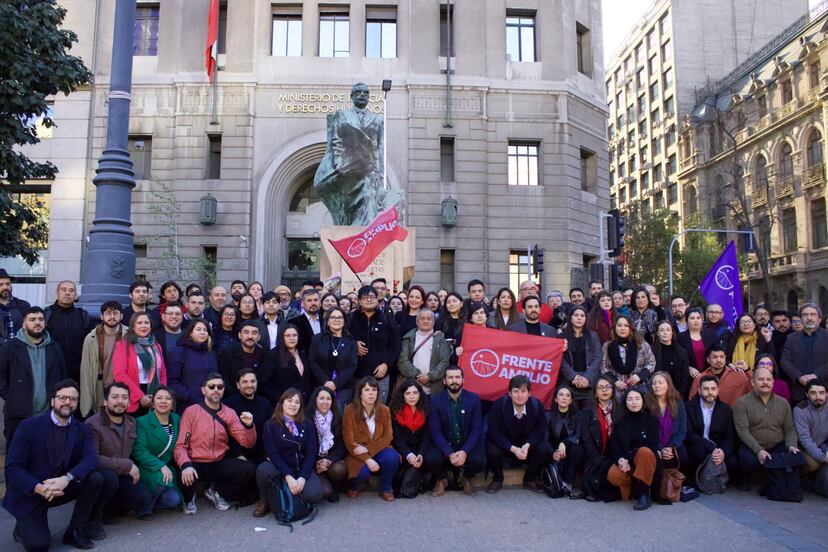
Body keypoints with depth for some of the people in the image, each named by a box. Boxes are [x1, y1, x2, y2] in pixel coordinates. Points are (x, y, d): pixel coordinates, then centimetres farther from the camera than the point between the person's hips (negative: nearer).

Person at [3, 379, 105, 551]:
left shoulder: (82, 429, -2)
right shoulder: (29, 425, -13)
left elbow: (91, 459, -18)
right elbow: (12, 467, -16)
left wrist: (66, 478, -37)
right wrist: (38, 487, -31)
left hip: (62, 487, 4)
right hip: (29, 493, -4)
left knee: (95, 478, -23)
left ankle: (75, 530, -3)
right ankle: (24, 525, 15)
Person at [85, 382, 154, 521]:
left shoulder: (131, 422, 5)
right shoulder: (93, 425, -20)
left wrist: (133, 469, -2)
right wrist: (127, 465, -27)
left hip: (121, 475, 6)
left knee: (144, 500, -13)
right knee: (109, 477, -38)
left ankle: (109, 507, 15)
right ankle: (94, 512, -10)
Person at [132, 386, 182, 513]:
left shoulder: (177, 420, 6)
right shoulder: (142, 422, -8)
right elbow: (139, 451, -18)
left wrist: (167, 468, -4)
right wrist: (160, 466, -28)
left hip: (167, 469, 5)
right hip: (146, 469, -4)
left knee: (174, 500, -16)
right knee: (161, 478, -33)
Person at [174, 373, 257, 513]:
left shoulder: (229, 413, 2)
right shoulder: (191, 411, -7)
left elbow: (247, 443, -1)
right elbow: (180, 445, -11)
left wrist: (249, 426, -21)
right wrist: (186, 465, -31)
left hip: (220, 464, 3)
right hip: (196, 464, -3)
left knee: (249, 470, -19)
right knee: (186, 477, -35)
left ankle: (216, 492, 10)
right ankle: (189, 498, 5)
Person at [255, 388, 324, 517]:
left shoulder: (307, 424, 2)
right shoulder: (271, 424, -4)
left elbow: (311, 452, -3)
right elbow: (273, 453, -12)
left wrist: (302, 477, -17)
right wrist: (288, 477, -23)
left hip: (302, 467, 2)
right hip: (280, 467, -1)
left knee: (315, 495, -26)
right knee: (263, 469, -34)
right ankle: (264, 502, -4)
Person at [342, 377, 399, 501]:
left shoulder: (384, 410, -2)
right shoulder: (350, 410, -12)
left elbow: (388, 437, -4)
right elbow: (349, 440, -13)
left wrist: (368, 449, -20)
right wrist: (367, 459, -24)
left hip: (377, 450, 3)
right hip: (358, 453, -2)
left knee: (392, 457, -29)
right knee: (363, 471, -33)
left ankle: (386, 489, -1)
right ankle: (355, 486, 7)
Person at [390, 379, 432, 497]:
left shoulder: (426, 410, -3)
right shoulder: (395, 410, -5)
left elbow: (427, 436, -6)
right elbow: (397, 437, -11)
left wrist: (421, 455, -24)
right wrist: (408, 454, -27)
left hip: (420, 447, 1)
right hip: (402, 449, -1)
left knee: (419, 463, -28)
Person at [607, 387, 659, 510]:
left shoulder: (652, 420, -1)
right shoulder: (620, 421, 6)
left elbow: (652, 446, -9)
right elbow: (614, 444, 0)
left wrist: (629, 459, -20)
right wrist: (621, 459, -23)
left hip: (645, 460, -1)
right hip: (624, 460, 1)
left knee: (645, 452, -37)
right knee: (613, 475, -32)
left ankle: (644, 494, -25)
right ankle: (633, 488, 1)